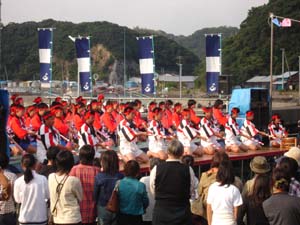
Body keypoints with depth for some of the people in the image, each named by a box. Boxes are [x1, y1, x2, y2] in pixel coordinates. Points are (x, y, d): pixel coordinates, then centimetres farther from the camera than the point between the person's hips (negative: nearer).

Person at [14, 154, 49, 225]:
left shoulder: (18, 182, -10)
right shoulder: (43, 179, -12)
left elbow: (17, 200, 3)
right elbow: (48, 196, -1)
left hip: (24, 219, 1)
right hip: (40, 218, 0)